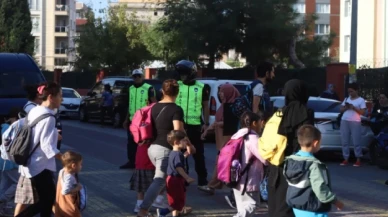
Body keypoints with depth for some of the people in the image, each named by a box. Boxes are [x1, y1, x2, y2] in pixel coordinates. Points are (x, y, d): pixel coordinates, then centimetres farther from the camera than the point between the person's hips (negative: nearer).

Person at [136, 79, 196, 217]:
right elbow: (178, 131, -21)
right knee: (159, 181, -8)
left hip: (153, 147, 8)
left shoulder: (155, 107, 9)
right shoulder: (176, 109, -11)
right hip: (165, 150, -8)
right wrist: (189, 145, -10)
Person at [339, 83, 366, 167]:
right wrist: (346, 107, -3)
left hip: (355, 122, -5)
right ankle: (346, 159, 7)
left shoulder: (361, 100, 3)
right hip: (344, 121, 5)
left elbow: (362, 112, -4)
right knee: (344, 141, 2)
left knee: (356, 142, -6)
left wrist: (353, 107, -14)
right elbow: (341, 110, 18)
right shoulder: (346, 99, 17)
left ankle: (358, 159, 1)